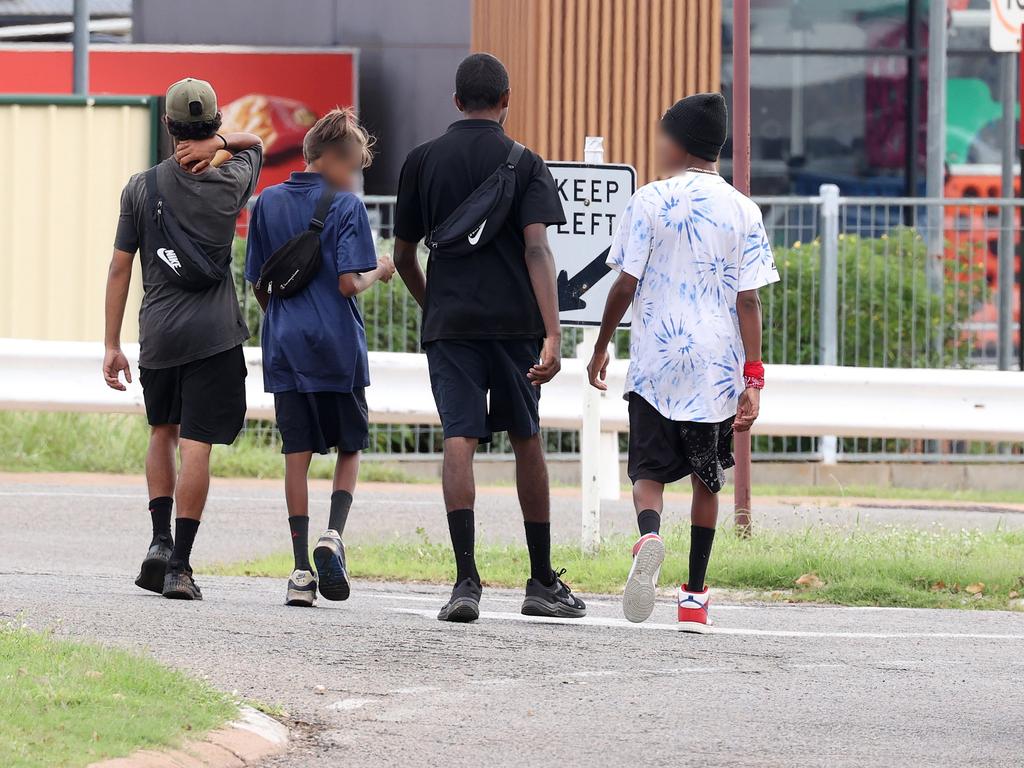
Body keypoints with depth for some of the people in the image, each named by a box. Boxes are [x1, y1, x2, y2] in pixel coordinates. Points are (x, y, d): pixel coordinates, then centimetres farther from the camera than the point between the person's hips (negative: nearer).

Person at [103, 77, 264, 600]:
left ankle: (160, 540, 8)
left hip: (157, 333, 2)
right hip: (214, 333, -2)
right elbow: (253, 143, 22)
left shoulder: (141, 188, 1)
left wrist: (111, 346, 7)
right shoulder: (230, 184, 0)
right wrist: (217, 144, -1)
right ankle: (179, 566, -8)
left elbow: (120, 269, 2)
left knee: (162, 431, 21)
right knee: (196, 445, -4)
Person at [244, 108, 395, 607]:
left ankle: (301, 570, 0)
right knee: (349, 447, 13)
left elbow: (257, 283, 10)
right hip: (337, 347, -3)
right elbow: (349, 283, -15)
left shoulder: (269, 203, 6)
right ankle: (333, 536, -10)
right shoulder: (346, 206, -8)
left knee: (297, 456, 5)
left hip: (285, 346, 3)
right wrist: (378, 273, 5)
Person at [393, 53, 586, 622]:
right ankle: (542, 582, 19)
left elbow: (404, 256, 13)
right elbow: (537, 250, -11)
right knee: (527, 441, 12)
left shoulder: (423, 162, 7)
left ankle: (466, 580, -21)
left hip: (449, 321, 1)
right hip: (515, 320, -1)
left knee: (459, 440, -6)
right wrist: (552, 336, -16)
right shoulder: (525, 164, 0)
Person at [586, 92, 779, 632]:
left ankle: (649, 535, -30)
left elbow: (625, 285, -4)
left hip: (654, 364, -2)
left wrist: (600, 349, 9)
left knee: (649, 471, 3)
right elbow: (748, 301, -2)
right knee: (707, 479, 15)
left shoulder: (649, 202, -2)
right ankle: (694, 597, 15)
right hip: (718, 369, 2)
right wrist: (753, 379, -1)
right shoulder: (742, 211, 2)